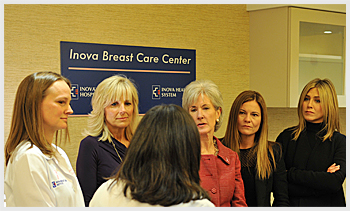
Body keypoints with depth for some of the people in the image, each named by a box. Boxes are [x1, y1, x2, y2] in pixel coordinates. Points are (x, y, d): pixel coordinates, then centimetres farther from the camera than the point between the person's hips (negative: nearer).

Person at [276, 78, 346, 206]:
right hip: (290, 205, 1)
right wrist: (320, 179, -16)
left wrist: (291, 174, -15)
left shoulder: (339, 141, -4)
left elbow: (335, 182, -17)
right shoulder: (286, 137, -1)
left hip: (326, 205, -1)